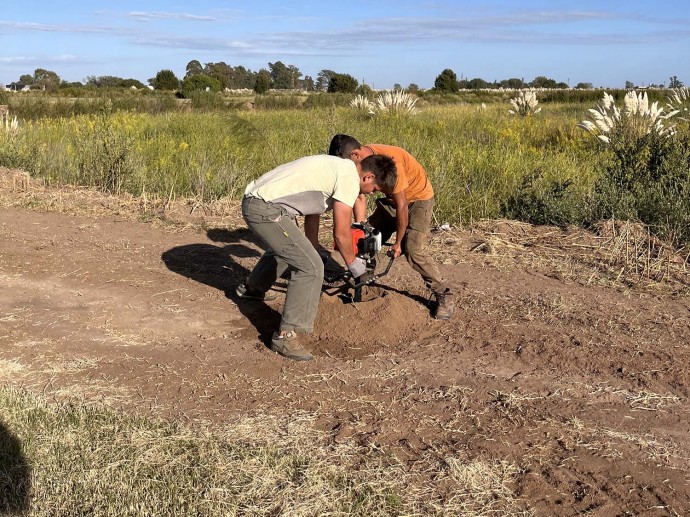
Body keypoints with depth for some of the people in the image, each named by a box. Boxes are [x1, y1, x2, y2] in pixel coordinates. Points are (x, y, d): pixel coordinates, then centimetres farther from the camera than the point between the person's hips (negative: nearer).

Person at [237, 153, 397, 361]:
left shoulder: (337, 168, 16)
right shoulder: (350, 178, -13)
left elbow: (312, 211, 26)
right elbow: (341, 234, -11)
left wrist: (315, 247, 32)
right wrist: (353, 263, 6)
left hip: (253, 200, 11)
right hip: (265, 209, -11)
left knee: (286, 245, 37)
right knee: (311, 267, -13)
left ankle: (251, 288, 57)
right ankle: (285, 335, -8)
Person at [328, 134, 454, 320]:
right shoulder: (359, 162, -13)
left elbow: (401, 206, -29)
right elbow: (359, 198, -7)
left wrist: (398, 242, -20)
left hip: (418, 198, -8)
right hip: (391, 198, 8)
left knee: (414, 251, -20)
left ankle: (444, 296, -7)